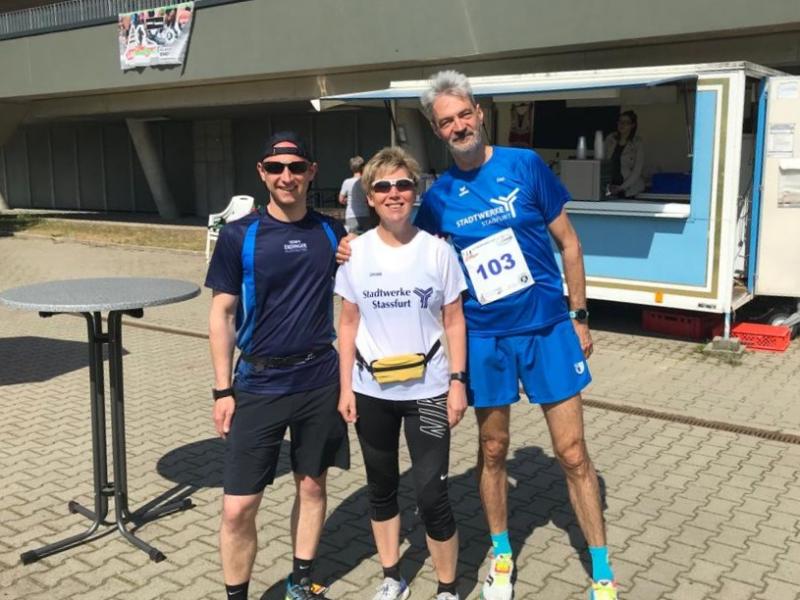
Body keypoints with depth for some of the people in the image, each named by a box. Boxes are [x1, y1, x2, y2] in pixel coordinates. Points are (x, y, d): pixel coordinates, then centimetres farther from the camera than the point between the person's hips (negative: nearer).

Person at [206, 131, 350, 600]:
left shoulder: (331, 232, 2)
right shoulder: (239, 236, -6)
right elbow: (222, 314, -2)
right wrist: (223, 389, -4)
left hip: (321, 381, 3)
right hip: (259, 384, -2)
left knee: (312, 485, 14)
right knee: (238, 507, -1)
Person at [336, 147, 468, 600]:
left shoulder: (438, 250, -6)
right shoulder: (355, 253, -2)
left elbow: (455, 320, -1)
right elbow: (349, 323, 4)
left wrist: (458, 381, -6)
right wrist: (345, 387, 2)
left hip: (426, 391, -2)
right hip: (372, 392, 3)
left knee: (432, 495, -2)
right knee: (382, 488, 16)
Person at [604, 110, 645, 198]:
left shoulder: (637, 143, -3)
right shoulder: (610, 139, 7)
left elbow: (637, 171, -5)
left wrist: (622, 187, -11)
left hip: (630, 189, -2)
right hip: (612, 186, 2)